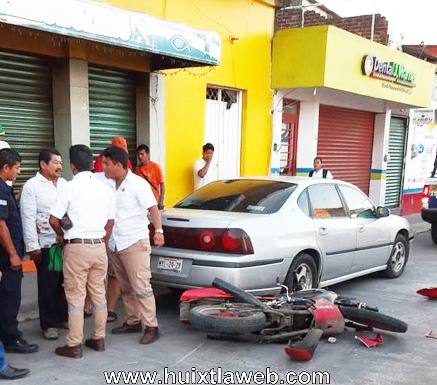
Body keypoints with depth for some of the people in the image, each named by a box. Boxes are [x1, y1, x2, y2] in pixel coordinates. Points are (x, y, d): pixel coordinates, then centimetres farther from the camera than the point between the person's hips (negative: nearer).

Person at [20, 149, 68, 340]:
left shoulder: (64, 183, 10)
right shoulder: (32, 186, -6)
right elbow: (28, 218, -9)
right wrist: (33, 246, -12)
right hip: (46, 244, -5)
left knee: (65, 282, 11)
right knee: (48, 285, 4)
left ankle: (63, 317, 27)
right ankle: (49, 324, 17)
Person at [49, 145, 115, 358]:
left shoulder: (69, 187, -8)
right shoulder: (105, 189, 7)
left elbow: (54, 220, -9)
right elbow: (110, 221, 11)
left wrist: (62, 235, 10)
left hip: (76, 247, -5)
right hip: (99, 246, 5)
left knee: (76, 296, 2)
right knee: (98, 293, 13)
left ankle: (74, 345, 7)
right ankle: (98, 338, 22)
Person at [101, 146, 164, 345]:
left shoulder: (138, 184, -11)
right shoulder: (108, 184, 9)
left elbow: (153, 208, -15)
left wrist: (158, 231, -28)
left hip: (135, 243, -7)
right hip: (115, 244, 7)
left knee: (141, 286, -8)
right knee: (126, 287, 15)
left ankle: (151, 327, -3)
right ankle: (132, 321, 27)